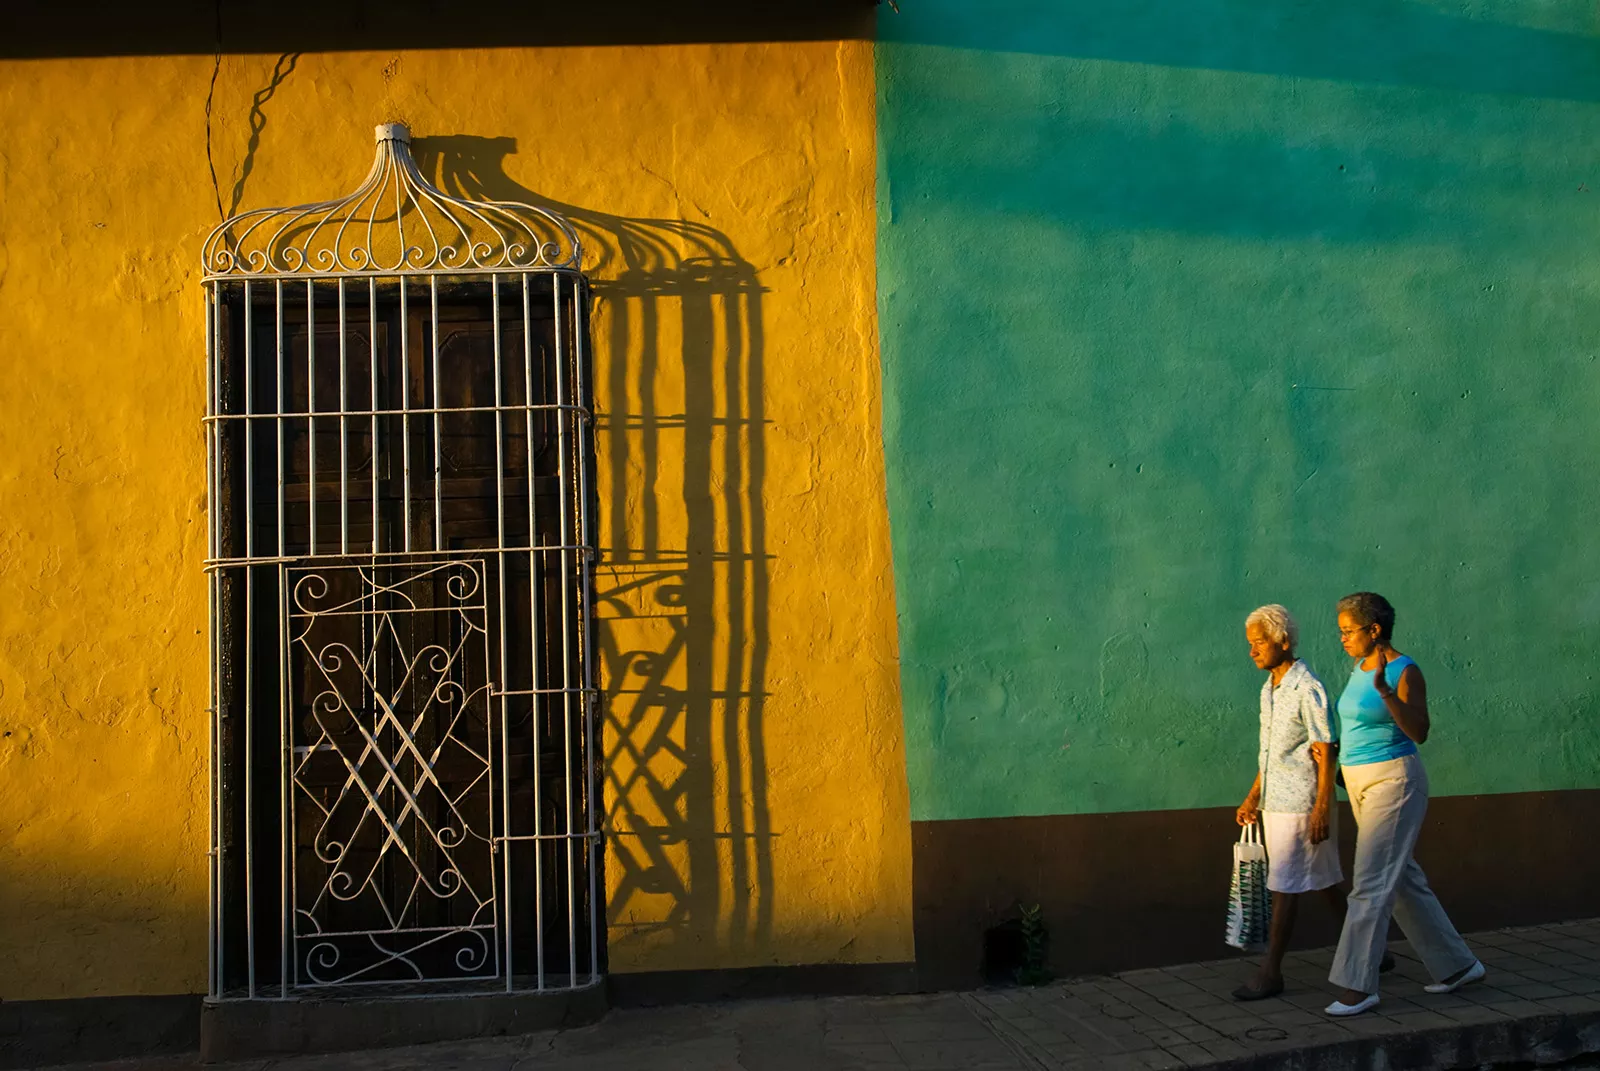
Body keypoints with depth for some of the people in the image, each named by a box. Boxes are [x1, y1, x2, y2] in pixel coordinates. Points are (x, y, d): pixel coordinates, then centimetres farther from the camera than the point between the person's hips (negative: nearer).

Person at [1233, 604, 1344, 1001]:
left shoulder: (1308, 690, -15)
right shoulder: (1269, 688, 11)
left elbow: (1325, 754, -16)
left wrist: (1321, 810, -19)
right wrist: (1252, 798, 18)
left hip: (1300, 804, -8)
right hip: (1274, 802, 9)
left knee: (1284, 887, -5)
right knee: (1325, 882, 16)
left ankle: (1271, 974, 0)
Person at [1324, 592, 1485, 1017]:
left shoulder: (1405, 672, -14)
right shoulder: (1360, 669, 10)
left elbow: (1418, 732, -23)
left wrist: (1385, 689, -32)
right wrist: (1346, 768, 21)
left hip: (1393, 783, -9)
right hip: (1362, 786, 9)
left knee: (1372, 883, -9)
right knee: (1403, 880, 15)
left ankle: (1358, 984, -4)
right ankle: (1458, 964, 27)